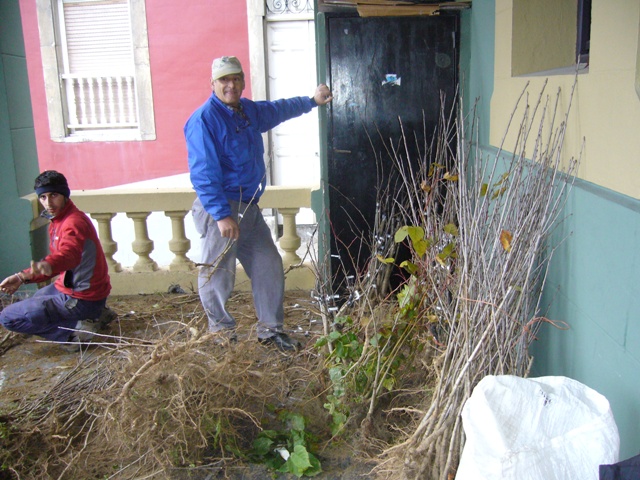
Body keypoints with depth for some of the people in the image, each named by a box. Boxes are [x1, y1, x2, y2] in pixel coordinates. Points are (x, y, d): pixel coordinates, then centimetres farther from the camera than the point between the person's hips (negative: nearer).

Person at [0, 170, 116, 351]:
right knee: (37, 297, 40)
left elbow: (69, 254, -43)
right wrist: (22, 277, 5)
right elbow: (57, 257, 16)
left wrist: (47, 265, -65)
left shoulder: (74, 222, -22)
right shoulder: (58, 220, 10)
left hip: (81, 298, -10)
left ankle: (75, 330, -13)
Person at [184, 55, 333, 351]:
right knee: (218, 275, 1)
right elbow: (203, 174, -20)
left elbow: (279, 109, 34)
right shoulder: (204, 119, -14)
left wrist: (311, 101, 42)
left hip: (248, 207, 8)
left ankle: (270, 330, 24)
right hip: (219, 209, -8)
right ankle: (222, 335, 20)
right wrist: (222, 214, -25)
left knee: (268, 267, 11)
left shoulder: (250, 111, 11)